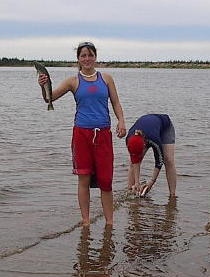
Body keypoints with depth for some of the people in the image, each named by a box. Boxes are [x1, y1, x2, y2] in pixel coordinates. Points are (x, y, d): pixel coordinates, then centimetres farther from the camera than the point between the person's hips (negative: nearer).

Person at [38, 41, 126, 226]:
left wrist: (121, 121, -5)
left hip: (103, 133, 1)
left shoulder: (106, 78, 9)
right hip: (82, 133, -1)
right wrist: (44, 86, -21)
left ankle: (110, 221, 12)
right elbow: (50, 98, 0)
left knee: (106, 180, 1)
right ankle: (86, 221, 15)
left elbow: (116, 103, 12)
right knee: (84, 179, 4)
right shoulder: (74, 81, 5)